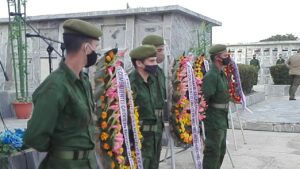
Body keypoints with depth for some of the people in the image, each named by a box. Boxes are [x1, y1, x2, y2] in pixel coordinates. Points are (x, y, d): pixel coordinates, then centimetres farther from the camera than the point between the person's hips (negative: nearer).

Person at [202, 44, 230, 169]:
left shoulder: (221, 74, 11)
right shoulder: (211, 76, -21)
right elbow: (203, 98, -26)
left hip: (222, 120, 10)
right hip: (214, 121, -10)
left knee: (221, 150, 19)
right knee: (213, 152, -3)